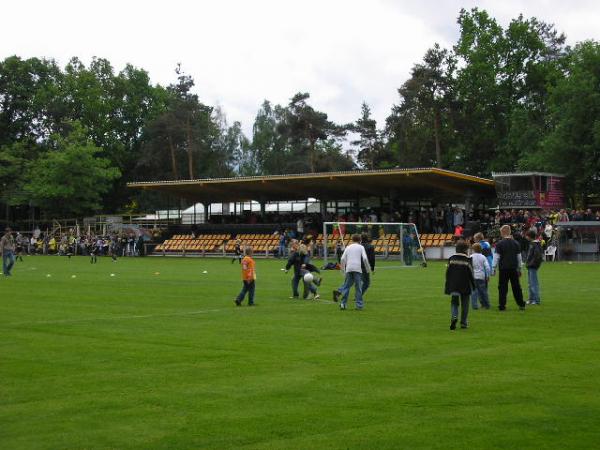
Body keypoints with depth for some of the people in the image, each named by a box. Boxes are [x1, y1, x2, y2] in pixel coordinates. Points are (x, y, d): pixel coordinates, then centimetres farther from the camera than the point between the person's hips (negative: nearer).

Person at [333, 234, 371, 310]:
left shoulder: (348, 247, 16)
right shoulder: (361, 247, 7)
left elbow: (343, 259, 8)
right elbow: (364, 258, -4)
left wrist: (343, 269, 17)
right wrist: (368, 268, 5)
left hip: (348, 269, 3)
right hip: (357, 268, -3)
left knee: (347, 286, 7)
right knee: (358, 287, 1)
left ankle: (343, 303, -3)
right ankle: (359, 305, -2)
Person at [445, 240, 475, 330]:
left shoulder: (451, 259, 2)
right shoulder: (467, 260, -6)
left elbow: (448, 273, 5)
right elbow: (470, 274, -4)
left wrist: (447, 285, 13)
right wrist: (473, 285, 7)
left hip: (453, 286, 2)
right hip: (465, 286, -2)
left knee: (454, 302, 8)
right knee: (464, 304, 10)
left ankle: (454, 316, -19)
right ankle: (463, 323, 13)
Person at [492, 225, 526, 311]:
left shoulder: (500, 244, -7)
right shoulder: (515, 243, 6)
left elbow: (496, 257, -7)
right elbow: (519, 257, 11)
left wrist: (493, 268, 0)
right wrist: (519, 268, 20)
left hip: (504, 268, -3)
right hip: (514, 268, 3)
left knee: (502, 287, 2)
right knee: (516, 286, 9)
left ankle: (502, 305, 0)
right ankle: (521, 305, 10)